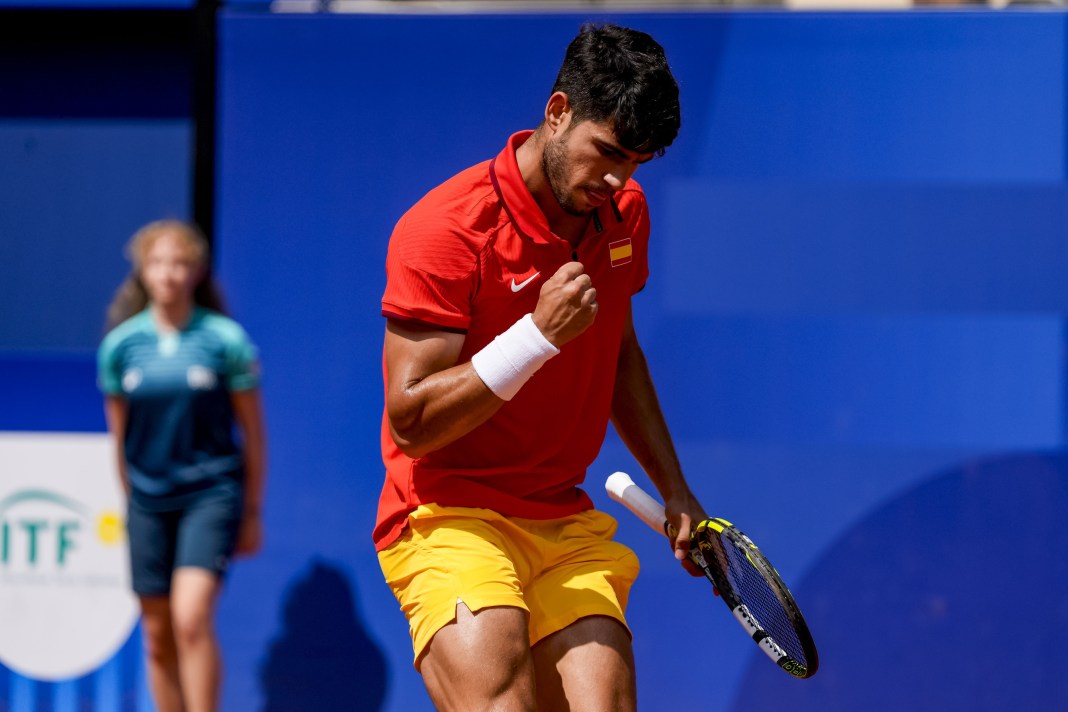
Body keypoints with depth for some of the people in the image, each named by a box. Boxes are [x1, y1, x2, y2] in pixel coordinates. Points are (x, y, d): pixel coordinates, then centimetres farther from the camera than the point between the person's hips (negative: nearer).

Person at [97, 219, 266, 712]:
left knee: (191, 619, -20)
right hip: (149, 500, 4)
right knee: (158, 639, 6)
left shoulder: (226, 339, -5)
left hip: (212, 491, -4)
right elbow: (119, 435, 14)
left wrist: (251, 512, 4)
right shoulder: (121, 344, 3)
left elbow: (252, 431, 2)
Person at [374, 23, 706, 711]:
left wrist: (674, 490, 24)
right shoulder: (446, 229, -15)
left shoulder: (625, 214, 8)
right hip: (449, 518, -6)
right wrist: (540, 335, -25)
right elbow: (411, 422, -18)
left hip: (567, 526, 6)